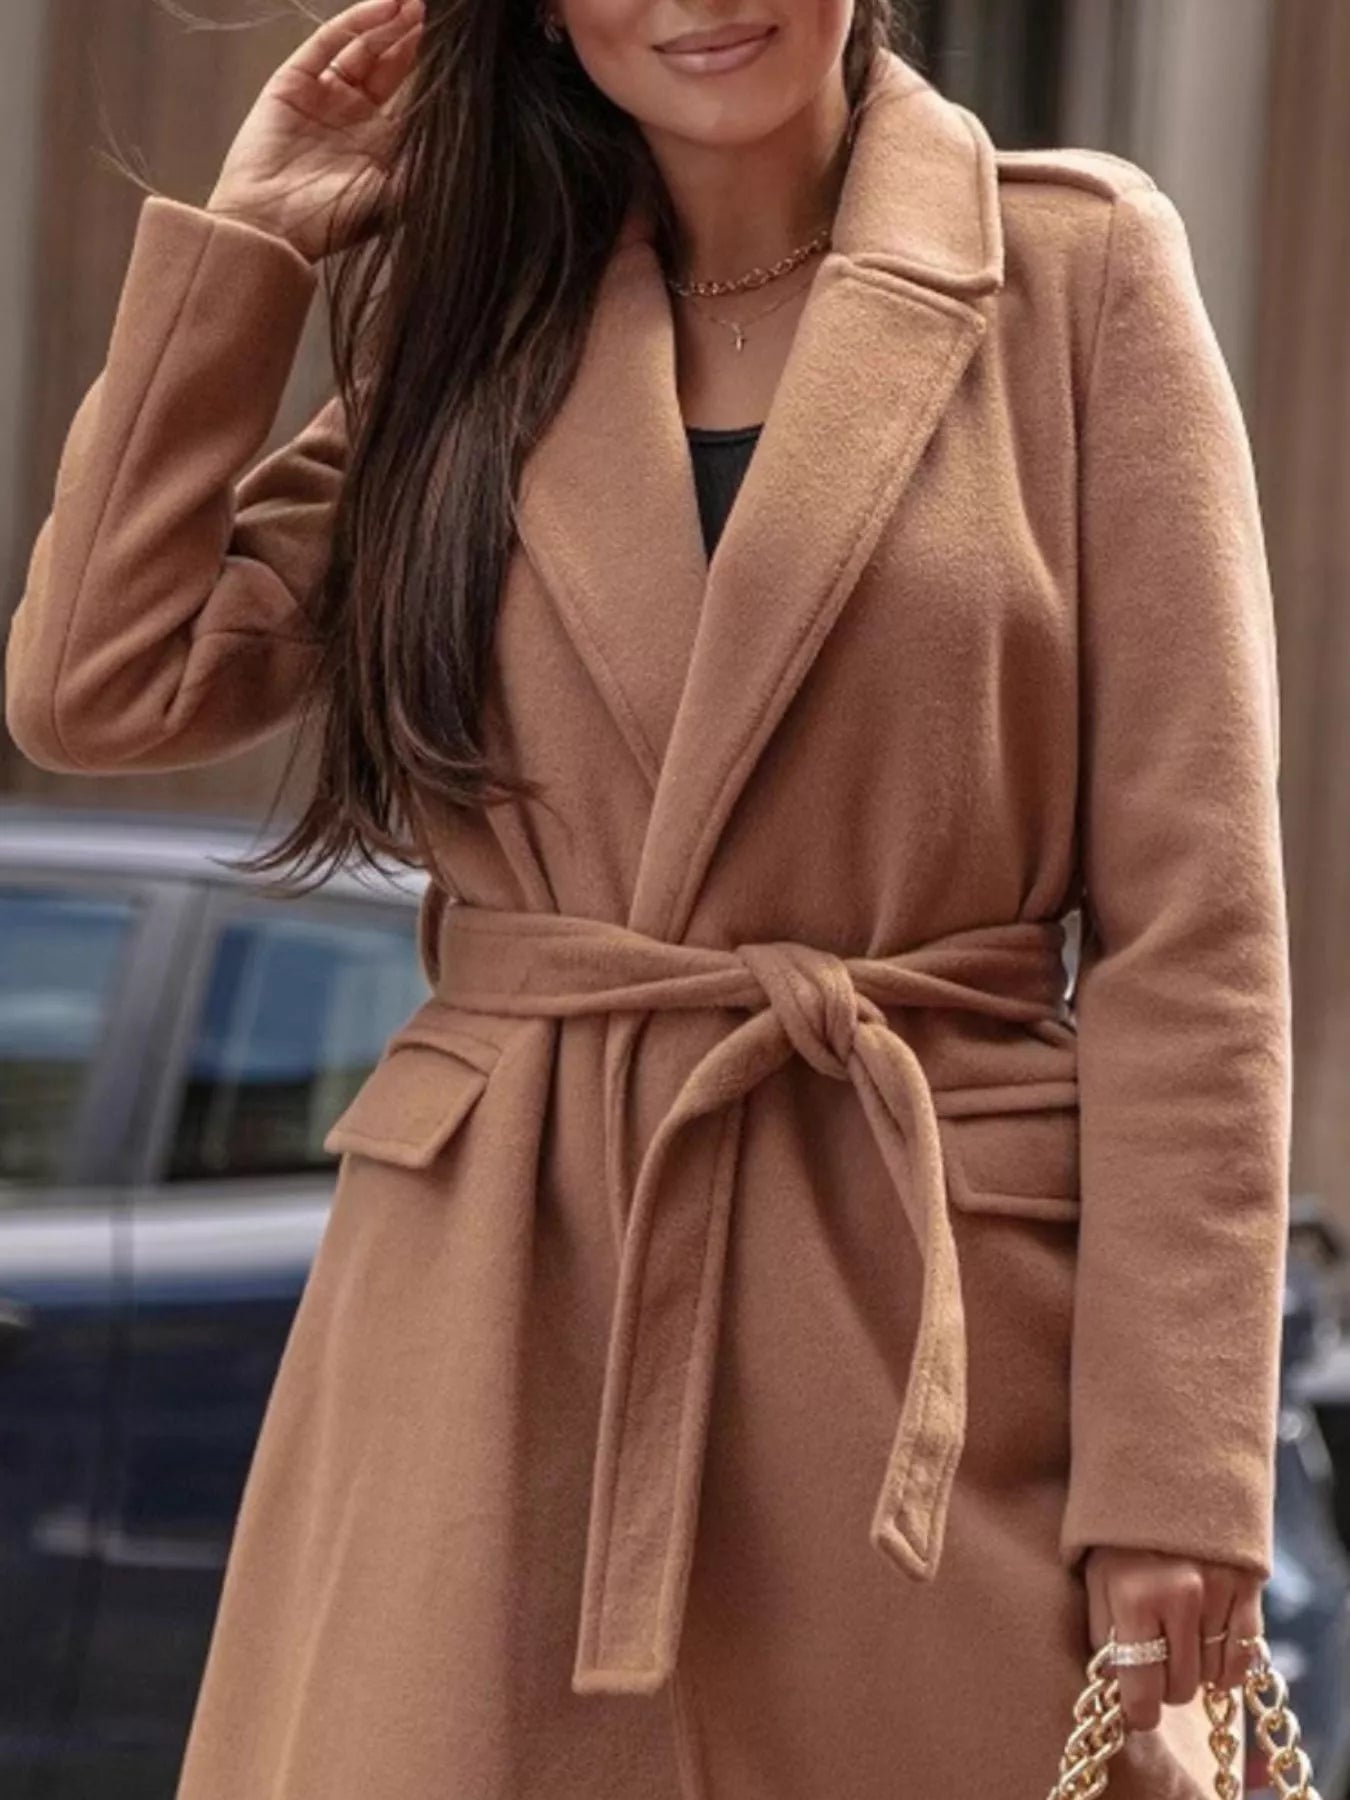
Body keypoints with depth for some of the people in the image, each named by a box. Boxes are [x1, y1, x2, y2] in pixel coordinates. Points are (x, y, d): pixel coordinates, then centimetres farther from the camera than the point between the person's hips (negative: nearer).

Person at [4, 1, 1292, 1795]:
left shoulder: (1077, 267, 1)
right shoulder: (483, 309, 12)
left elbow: (1189, 918, -4)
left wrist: (1177, 1464, -10)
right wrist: (249, 237, 7)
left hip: (939, 1299, -2)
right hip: (502, 1295, 3)